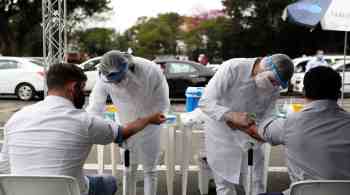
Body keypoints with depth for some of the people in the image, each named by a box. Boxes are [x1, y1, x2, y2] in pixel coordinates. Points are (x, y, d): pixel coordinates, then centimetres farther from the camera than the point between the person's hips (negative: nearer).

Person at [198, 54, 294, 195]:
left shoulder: (274, 89, -9)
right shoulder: (233, 68, -23)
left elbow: (262, 119, -5)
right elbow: (205, 102, -26)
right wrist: (232, 115, -42)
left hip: (248, 138, 4)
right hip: (221, 135, -3)